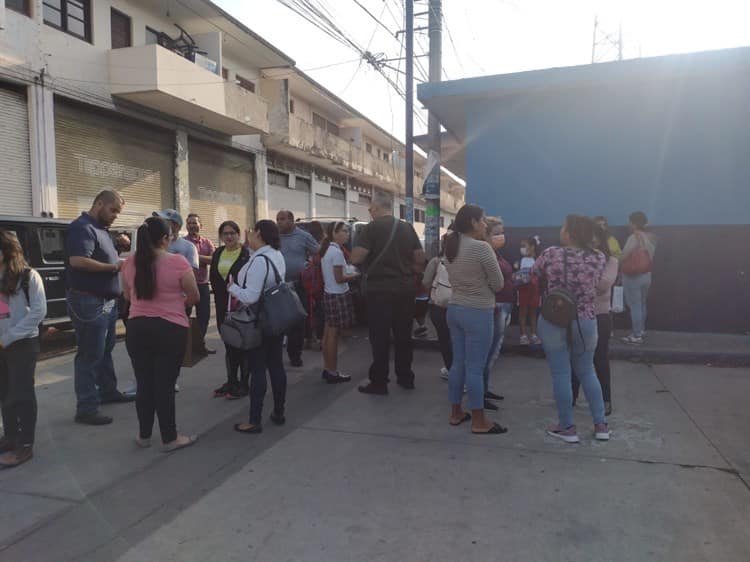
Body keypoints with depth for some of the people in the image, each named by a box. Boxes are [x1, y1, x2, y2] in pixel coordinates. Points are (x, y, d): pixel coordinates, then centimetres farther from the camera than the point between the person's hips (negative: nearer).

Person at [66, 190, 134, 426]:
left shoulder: (101, 229, 17)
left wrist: (119, 262, 8)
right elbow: (78, 261, -28)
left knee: (105, 350, 20)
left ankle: (108, 391, 34)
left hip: (107, 301, 10)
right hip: (89, 302, -10)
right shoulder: (82, 227, -14)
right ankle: (86, 409, 1)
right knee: (90, 355, -5)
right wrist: (114, 267, -20)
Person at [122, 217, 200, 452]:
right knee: (165, 384, 4)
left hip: (136, 328, 4)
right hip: (170, 329, -4)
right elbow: (194, 297, -4)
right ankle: (169, 438, 15)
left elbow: (128, 296, 16)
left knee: (144, 383, 14)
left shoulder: (130, 263, 1)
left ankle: (144, 435, 27)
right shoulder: (178, 262, -14)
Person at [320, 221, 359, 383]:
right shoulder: (336, 252, -18)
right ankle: (332, 373, 5)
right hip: (338, 296, -10)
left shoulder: (327, 250, 11)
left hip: (329, 294, 10)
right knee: (333, 334, -3)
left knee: (328, 333, 14)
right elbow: (339, 279, -19)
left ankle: (327, 369, 23)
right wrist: (354, 275, -6)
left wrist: (349, 273, 13)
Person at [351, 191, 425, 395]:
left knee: (380, 337, 2)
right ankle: (405, 378, 24)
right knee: (403, 335, 15)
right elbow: (420, 259, 9)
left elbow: (356, 259, -15)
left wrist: (369, 259, 6)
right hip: (404, 289, 5)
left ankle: (379, 382, 8)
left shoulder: (371, 228, -8)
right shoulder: (407, 228, 7)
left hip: (379, 289, -5)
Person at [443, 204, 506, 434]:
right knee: (475, 367, -1)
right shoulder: (482, 247, -16)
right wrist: (484, 287, 9)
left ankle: (456, 413, 24)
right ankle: (479, 421, 9)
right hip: (478, 313, -8)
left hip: (455, 309, 8)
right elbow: (498, 284, -9)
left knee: (458, 362, 14)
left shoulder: (450, 247, 7)